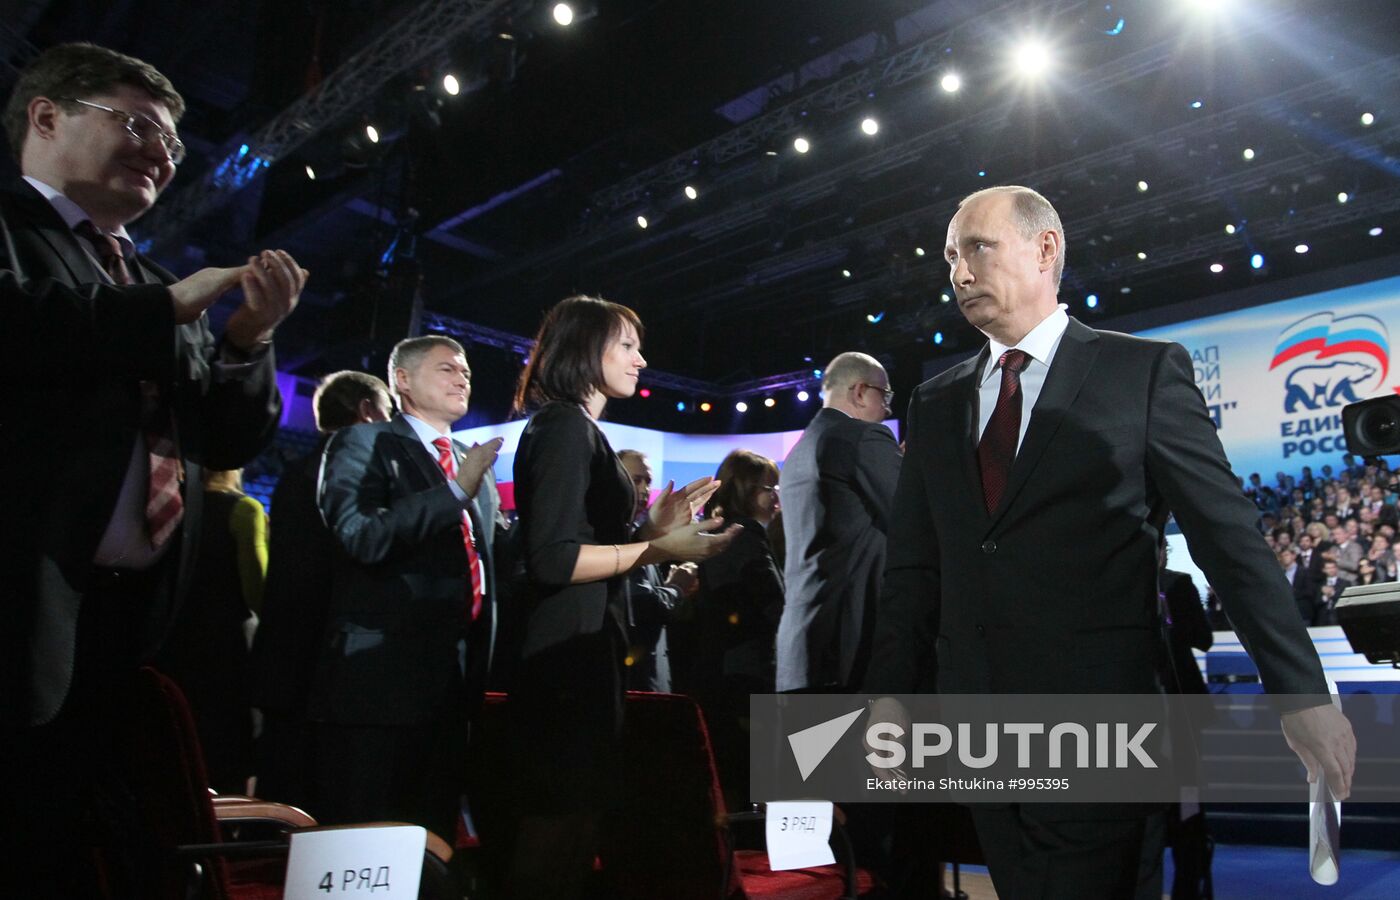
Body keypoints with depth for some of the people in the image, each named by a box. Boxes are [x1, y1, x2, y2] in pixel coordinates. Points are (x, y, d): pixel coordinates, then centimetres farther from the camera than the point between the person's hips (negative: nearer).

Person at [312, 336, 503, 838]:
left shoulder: (474, 465, 19)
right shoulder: (363, 444, -1)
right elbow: (363, 536, -18)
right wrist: (456, 490, -17)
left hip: (452, 680, 6)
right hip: (378, 678, -6)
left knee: (434, 839, 11)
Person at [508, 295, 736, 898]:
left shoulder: (576, 428, 18)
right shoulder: (566, 426, -12)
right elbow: (553, 559, -22)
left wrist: (654, 528, 12)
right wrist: (660, 549, -22)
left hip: (577, 653, 10)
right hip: (570, 654, -10)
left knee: (569, 815, 16)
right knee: (563, 823, -2)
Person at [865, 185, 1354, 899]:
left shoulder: (1146, 372, -1)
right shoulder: (935, 404, 11)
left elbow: (1231, 539, -2)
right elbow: (912, 564, 10)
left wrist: (1302, 694, -4)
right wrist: (889, 691, 3)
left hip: (1101, 731, -4)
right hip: (977, 729, 4)